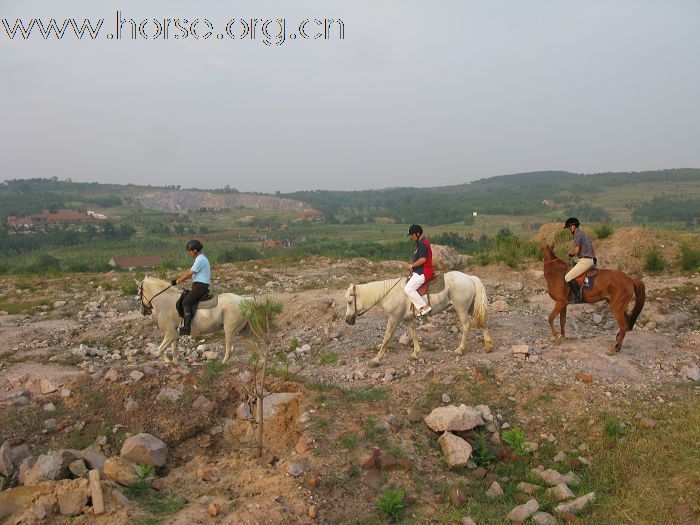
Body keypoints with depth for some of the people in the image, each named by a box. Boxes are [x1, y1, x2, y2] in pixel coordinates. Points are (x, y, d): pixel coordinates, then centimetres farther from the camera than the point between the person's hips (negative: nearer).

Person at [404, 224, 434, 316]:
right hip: (418, 271, 11)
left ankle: (424, 307, -14)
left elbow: (422, 259, -26)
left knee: (408, 289, -19)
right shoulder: (420, 243, 16)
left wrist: (411, 265, -14)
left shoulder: (423, 243, -17)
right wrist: (412, 267, 8)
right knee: (407, 287, 15)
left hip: (423, 273, -11)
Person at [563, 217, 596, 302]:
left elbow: (576, 251, -16)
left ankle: (578, 296, -19)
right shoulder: (583, 234, 19)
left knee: (568, 277, -17)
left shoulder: (577, 235, -12)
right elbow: (591, 246, 27)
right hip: (590, 260, 11)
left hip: (585, 261, -11)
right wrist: (594, 259, 32)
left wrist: (570, 254, 5)